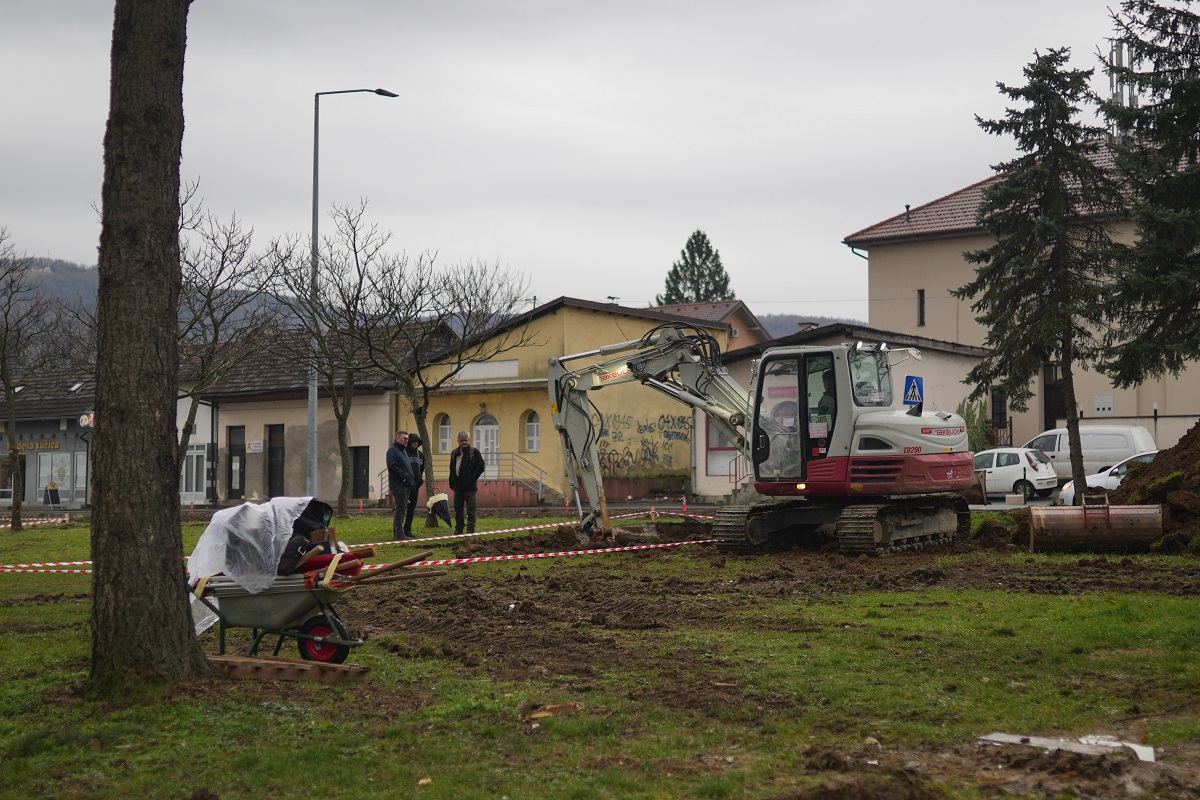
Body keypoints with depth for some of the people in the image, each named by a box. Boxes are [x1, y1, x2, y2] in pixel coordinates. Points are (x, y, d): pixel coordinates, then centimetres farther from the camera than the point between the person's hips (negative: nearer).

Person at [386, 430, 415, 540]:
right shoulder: (392, 450, -9)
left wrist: (411, 478, 15)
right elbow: (392, 466, -22)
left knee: (402, 508, 12)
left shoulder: (403, 451, 22)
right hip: (398, 484, -10)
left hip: (405, 485, 10)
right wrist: (404, 476, -19)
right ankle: (399, 533, -12)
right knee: (401, 507, -12)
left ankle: (397, 531, 18)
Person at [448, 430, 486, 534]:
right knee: (458, 509, 9)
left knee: (470, 509, -3)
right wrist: (452, 483, 10)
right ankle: (458, 529, 16)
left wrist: (472, 479, -12)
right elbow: (452, 469, 20)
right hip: (458, 486, 5)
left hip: (469, 486, -5)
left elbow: (481, 467, -5)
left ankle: (470, 529, -1)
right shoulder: (455, 453, 14)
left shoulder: (474, 452, -1)